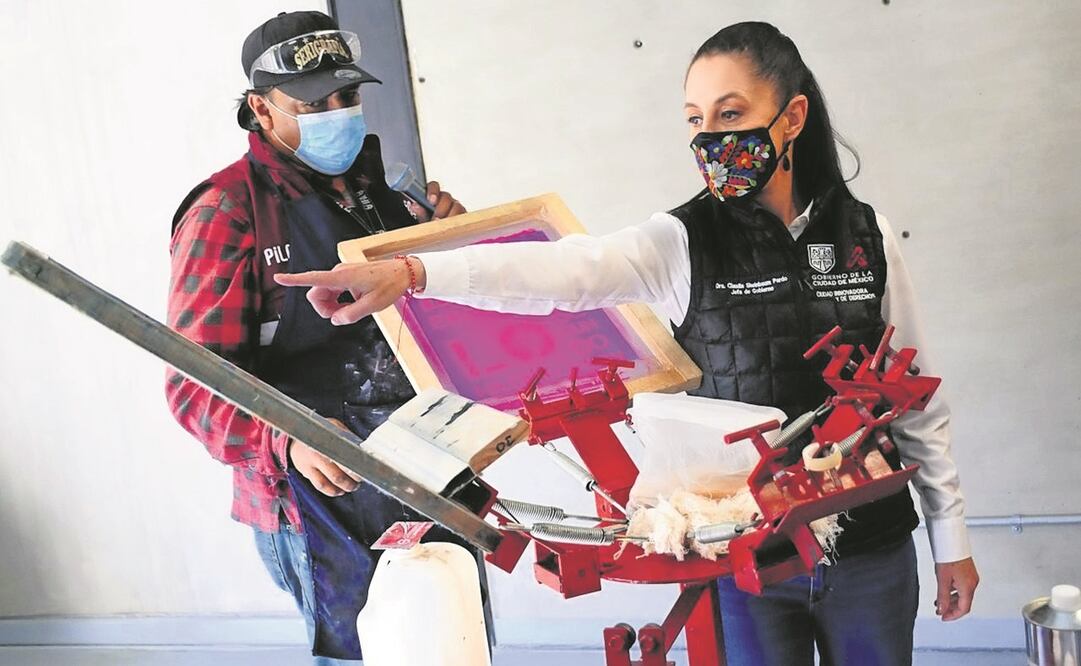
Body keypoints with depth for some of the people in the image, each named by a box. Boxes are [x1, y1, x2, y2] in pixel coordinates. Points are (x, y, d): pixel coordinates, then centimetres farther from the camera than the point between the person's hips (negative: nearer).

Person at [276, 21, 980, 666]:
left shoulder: (866, 236, -3)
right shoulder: (681, 242, -10)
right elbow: (561, 271, -27)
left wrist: (951, 536, 7)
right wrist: (410, 271, -42)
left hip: (871, 549, 2)